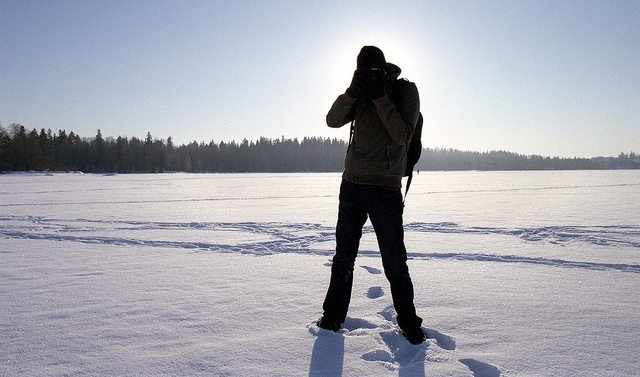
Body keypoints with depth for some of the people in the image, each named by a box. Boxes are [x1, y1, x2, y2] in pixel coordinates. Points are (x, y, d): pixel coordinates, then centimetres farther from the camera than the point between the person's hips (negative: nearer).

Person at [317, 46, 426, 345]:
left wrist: (381, 97, -18)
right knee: (343, 259, 12)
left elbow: (402, 135, -15)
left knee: (395, 264, 0)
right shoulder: (361, 94, 11)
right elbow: (332, 121, -2)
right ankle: (333, 317, 26)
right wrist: (352, 92, -16)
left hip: (386, 190, -4)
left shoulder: (406, 90, -1)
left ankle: (409, 325, 18)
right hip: (351, 186, 4)